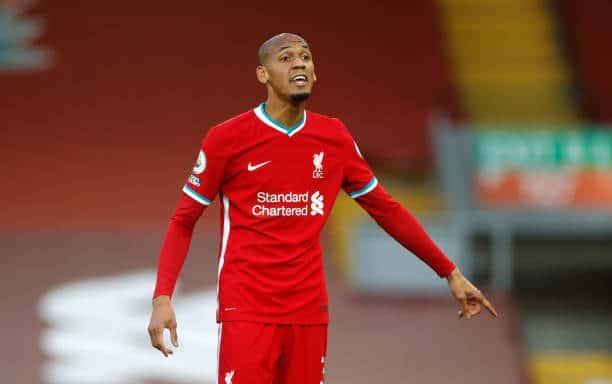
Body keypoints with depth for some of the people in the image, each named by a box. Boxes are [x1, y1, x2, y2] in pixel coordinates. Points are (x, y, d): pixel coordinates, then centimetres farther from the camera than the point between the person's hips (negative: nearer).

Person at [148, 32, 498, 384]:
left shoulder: (334, 137, 5)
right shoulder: (227, 139, -6)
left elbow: (385, 209, 14)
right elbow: (184, 221, -1)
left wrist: (450, 273, 14)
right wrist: (163, 297, -14)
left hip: (309, 310, 4)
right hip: (246, 309, -4)